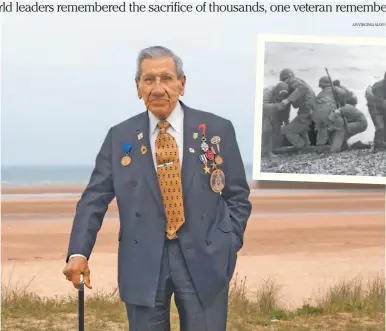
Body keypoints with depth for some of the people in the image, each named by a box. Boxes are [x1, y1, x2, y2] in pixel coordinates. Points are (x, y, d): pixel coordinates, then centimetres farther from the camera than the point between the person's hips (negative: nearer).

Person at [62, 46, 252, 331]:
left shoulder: (218, 130, 2)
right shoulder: (119, 137, 5)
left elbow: (238, 197, 6)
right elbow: (94, 199, 3)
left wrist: (226, 248, -6)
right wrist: (78, 252, -9)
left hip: (204, 260, -1)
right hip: (143, 263, 1)